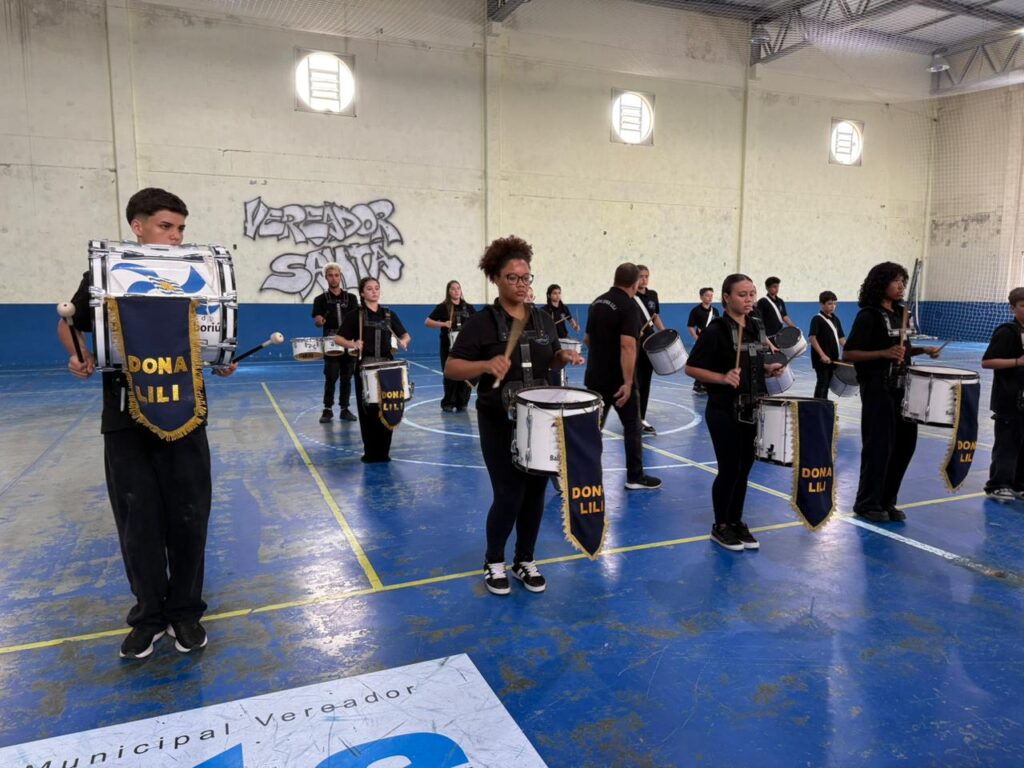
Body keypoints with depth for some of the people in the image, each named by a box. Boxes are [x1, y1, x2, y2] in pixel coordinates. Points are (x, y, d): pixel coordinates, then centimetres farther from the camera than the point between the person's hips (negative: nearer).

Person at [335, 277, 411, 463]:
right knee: (367, 410, 0)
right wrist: (352, 344, -22)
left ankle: (383, 451, 14)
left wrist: (403, 341, -9)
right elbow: (338, 338, -3)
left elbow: (405, 335, 13)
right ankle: (370, 452, 11)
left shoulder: (389, 314, 10)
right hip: (365, 367, -3)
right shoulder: (355, 315, 0)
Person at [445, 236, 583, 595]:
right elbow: (451, 368, -13)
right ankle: (493, 562, 22)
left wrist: (565, 357, -3)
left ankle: (526, 561, 29)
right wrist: (486, 365, -30)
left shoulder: (543, 319, 6)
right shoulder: (481, 322, -10)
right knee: (509, 495, -3)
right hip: (499, 423, -5)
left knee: (535, 492, 10)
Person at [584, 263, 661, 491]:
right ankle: (635, 477, 16)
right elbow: (627, 345, -26)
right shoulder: (629, 306, -15)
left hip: (595, 377, 6)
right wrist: (628, 382, -26)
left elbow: (587, 339, 18)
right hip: (618, 380, -6)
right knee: (632, 428, 9)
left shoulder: (597, 302, 8)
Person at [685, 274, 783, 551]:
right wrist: (723, 378, -25)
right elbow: (691, 368, -15)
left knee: (745, 466, 13)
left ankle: (737, 522, 27)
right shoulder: (716, 330, -14)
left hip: (752, 409, 7)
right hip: (724, 411, -6)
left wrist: (769, 368, 0)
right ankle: (720, 527, 18)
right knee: (729, 468, 1)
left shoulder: (758, 326, 7)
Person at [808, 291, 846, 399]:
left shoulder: (836, 320, 12)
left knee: (827, 383, 13)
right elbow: (812, 338, -18)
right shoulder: (817, 319, -10)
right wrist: (822, 355, -23)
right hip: (821, 359, -7)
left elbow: (841, 338, 16)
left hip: (833, 358, 7)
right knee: (822, 383, -6)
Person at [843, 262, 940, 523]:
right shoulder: (868, 315, -12)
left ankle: (887, 501, 24)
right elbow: (848, 353, -17)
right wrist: (885, 353, -25)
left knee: (905, 443, 10)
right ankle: (868, 504, 13)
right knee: (879, 446, -1)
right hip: (877, 389, -8)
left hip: (901, 388, 8)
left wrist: (922, 350, 6)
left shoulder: (900, 313, 12)